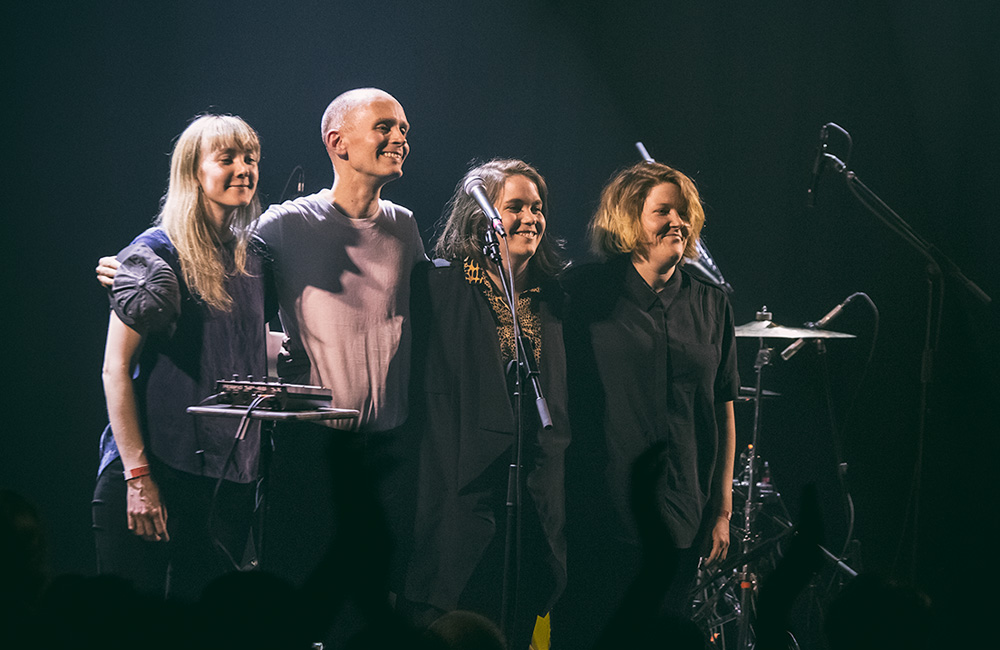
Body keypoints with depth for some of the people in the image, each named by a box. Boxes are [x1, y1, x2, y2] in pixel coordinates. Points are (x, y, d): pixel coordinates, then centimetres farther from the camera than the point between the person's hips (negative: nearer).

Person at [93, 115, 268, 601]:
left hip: (231, 477, 6)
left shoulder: (250, 258, 13)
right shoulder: (156, 255, -5)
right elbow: (116, 367, -9)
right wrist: (138, 475, -15)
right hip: (155, 469, -6)